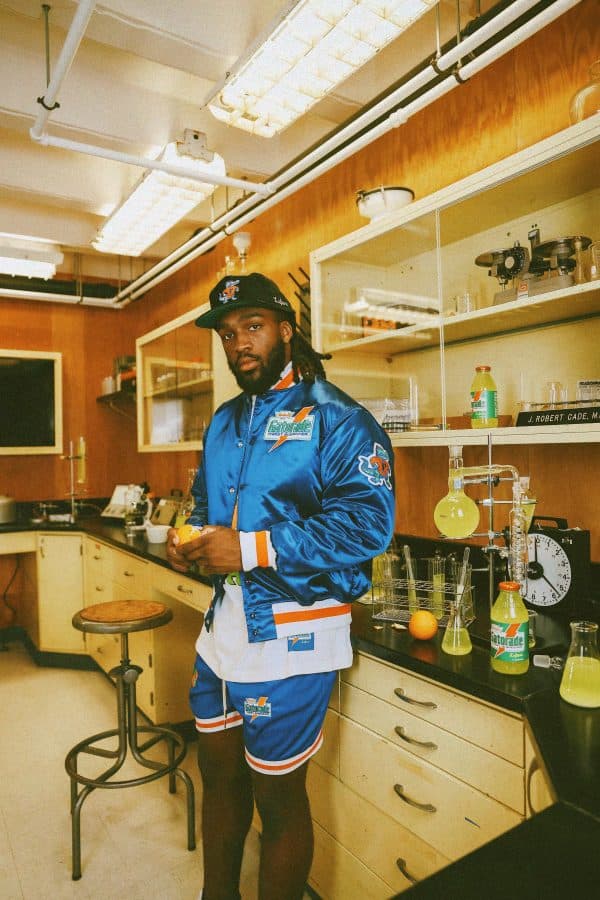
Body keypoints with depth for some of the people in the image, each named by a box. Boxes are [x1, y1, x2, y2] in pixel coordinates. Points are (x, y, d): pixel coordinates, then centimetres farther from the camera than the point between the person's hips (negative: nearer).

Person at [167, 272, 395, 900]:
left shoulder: (336, 419, -12)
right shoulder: (224, 423, 12)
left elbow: (368, 521, -24)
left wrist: (250, 548, -26)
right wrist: (189, 544, -1)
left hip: (290, 635, -7)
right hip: (222, 625, 8)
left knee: (278, 794, 11)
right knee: (219, 772, 24)